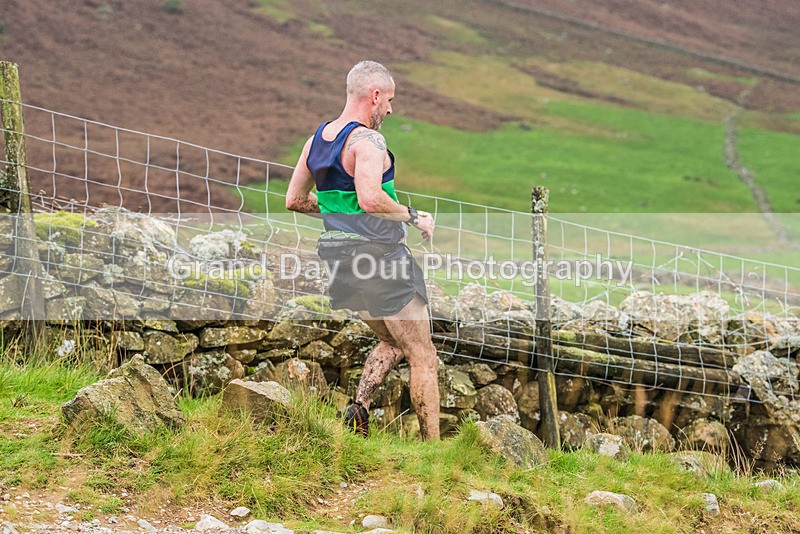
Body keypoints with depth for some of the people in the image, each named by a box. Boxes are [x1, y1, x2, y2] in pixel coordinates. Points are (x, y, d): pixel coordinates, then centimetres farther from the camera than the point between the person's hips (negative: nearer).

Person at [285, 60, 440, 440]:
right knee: (423, 356, 1)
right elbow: (370, 199, -30)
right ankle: (432, 445, 0)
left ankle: (360, 405, 3)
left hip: (339, 253, 8)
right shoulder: (367, 140, -16)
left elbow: (294, 200, 17)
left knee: (392, 343, 24)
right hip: (378, 252, -8)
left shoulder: (317, 138, 10)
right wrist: (413, 218, -16)